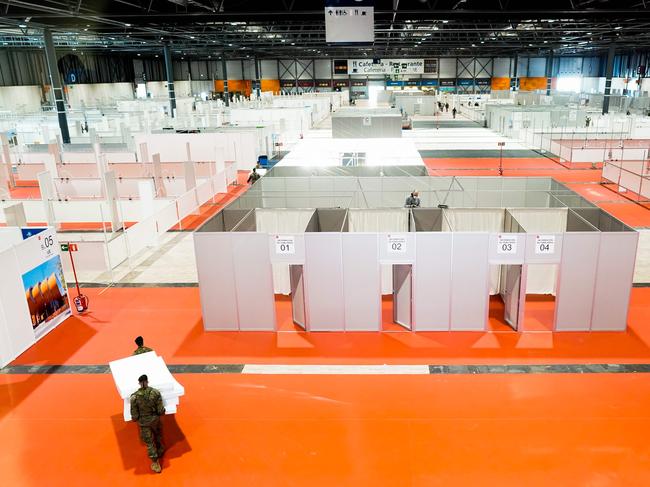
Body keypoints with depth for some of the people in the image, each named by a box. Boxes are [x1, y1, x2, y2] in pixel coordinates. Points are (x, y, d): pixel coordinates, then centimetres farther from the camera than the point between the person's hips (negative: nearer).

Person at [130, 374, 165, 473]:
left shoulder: (134, 397, -22)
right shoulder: (156, 392, -19)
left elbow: (134, 415, -13)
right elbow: (160, 410, -14)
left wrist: (134, 419, 10)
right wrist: (162, 412, 9)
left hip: (144, 422, -1)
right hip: (155, 420, 2)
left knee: (149, 442, 15)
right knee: (158, 436, 30)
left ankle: (156, 463, 23)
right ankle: (160, 451, 55)